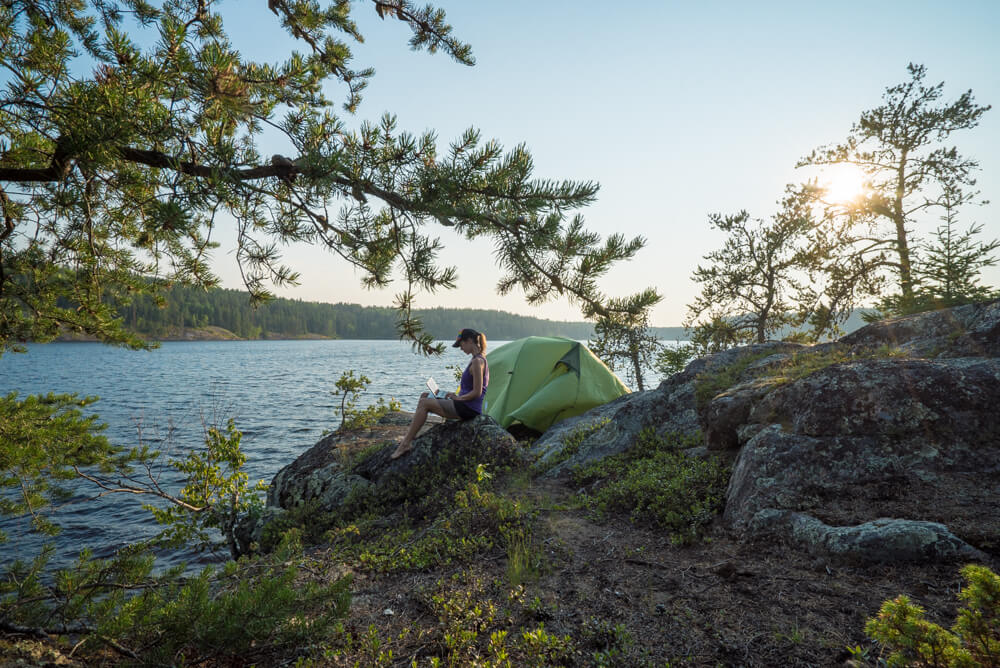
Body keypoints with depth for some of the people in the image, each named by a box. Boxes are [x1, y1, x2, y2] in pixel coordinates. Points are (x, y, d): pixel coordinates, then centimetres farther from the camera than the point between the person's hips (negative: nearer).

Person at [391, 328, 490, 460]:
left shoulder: (477, 361, -17)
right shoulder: (477, 359, 14)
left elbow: (477, 392, -22)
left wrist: (458, 398, -11)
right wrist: (455, 395, 11)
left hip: (468, 409, -11)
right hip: (465, 405, 11)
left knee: (424, 403, -16)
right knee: (425, 396, 11)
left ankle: (406, 444, -11)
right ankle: (410, 437, 9)